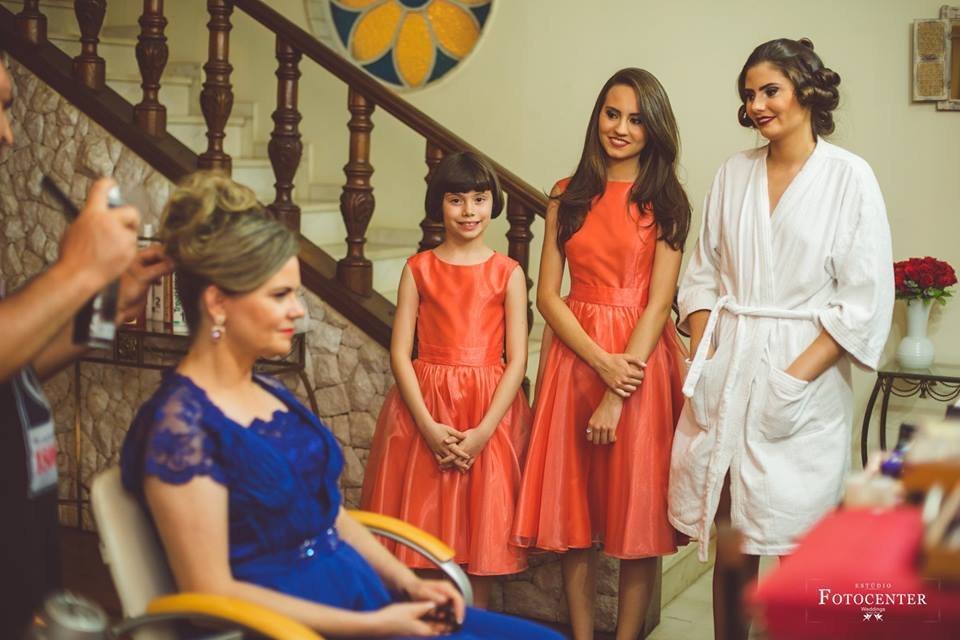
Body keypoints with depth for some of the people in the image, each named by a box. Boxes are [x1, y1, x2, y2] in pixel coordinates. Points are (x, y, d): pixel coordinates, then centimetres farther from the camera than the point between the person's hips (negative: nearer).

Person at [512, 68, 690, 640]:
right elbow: (547, 295, 2)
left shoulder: (665, 201, -1)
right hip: (575, 353, 3)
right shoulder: (567, 196, 7)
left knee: (637, 508, 2)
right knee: (573, 508, 6)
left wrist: (617, 396, -15)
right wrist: (600, 362, -13)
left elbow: (659, 303, -8)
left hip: (641, 357, -2)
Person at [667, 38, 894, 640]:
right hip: (728, 366, 4)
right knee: (730, 529, 8)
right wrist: (702, 356, -2)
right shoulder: (734, 173, 9)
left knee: (796, 539, 0)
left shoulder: (849, 177, -3)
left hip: (805, 371, -3)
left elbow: (865, 299, -7)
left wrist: (798, 376, -14)